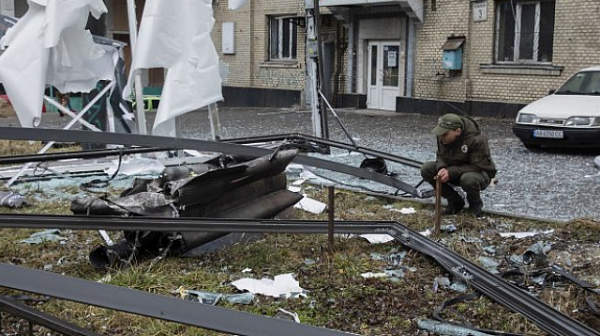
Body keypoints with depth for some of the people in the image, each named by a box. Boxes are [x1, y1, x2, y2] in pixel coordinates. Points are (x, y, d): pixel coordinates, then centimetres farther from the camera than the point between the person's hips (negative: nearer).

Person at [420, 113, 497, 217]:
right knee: (426, 169, -14)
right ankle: (455, 201, 0)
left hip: (480, 173, -6)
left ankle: (475, 204, -4)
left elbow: (478, 167, -27)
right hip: (453, 170, 6)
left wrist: (451, 172, -34)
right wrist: (442, 168, -22)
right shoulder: (443, 137, -11)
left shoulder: (477, 140, -29)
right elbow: (440, 155, 2)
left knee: (468, 179, -42)